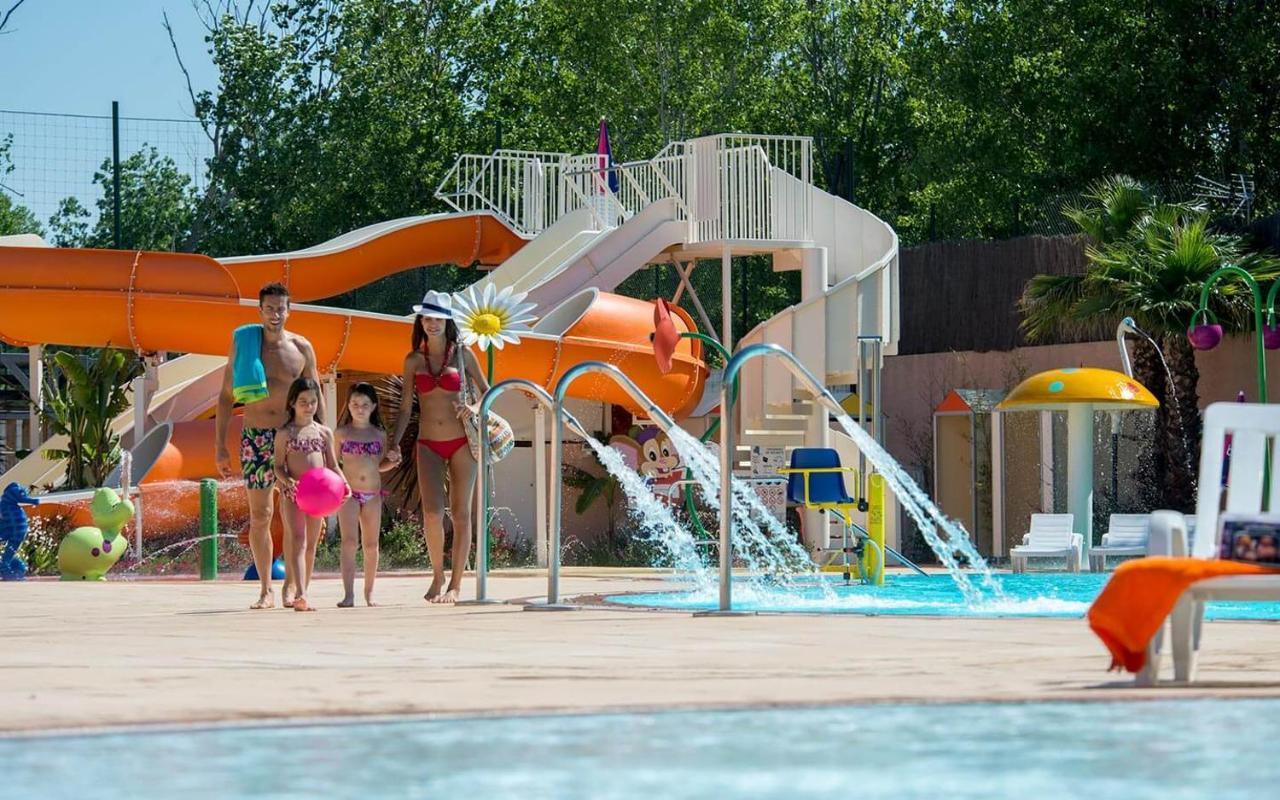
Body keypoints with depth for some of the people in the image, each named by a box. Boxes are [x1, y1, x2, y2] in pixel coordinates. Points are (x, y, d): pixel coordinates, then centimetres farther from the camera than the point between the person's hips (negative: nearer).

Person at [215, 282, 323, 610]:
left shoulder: (301, 348, 4)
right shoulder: (243, 345, 4)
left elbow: (316, 400, 10)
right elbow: (226, 396, 7)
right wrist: (220, 446, 2)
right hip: (255, 437, 0)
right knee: (260, 515, 1)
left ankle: (291, 586, 2)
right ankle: (265, 590, 8)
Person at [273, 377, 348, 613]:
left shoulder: (324, 432, 11)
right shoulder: (284, 434, 2)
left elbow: (332, 465, 13)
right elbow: (278, 465, 0)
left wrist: (343, 483, -4)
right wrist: (287, 480, -20)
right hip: (293, 493, -4)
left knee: (311, 544, 9)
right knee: (298, 540, -15)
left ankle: (303, 594, 18)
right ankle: (300, 595, -26)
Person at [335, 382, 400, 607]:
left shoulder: (379, 434, 9)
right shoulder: (342, 434, 3)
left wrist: (393, 460, -1)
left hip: (373, 494, 3)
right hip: (349, 493, -3)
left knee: (371, 544, 7)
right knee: (349, 541, -14)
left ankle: (369, 592, 18)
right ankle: (348, 594, -18)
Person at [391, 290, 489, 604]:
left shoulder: (462, 354, 3)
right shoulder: (413, 360, 7)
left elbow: (486, 391, 10)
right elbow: (405, 407, 8)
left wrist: (475, 408, -12)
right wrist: (393, 445, -1)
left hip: (461, 442, -1)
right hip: (428, 445, 1)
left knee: (460, 513, -1)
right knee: (432, 512, -14)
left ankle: (455, 585, 5)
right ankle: (437, 575, 6)